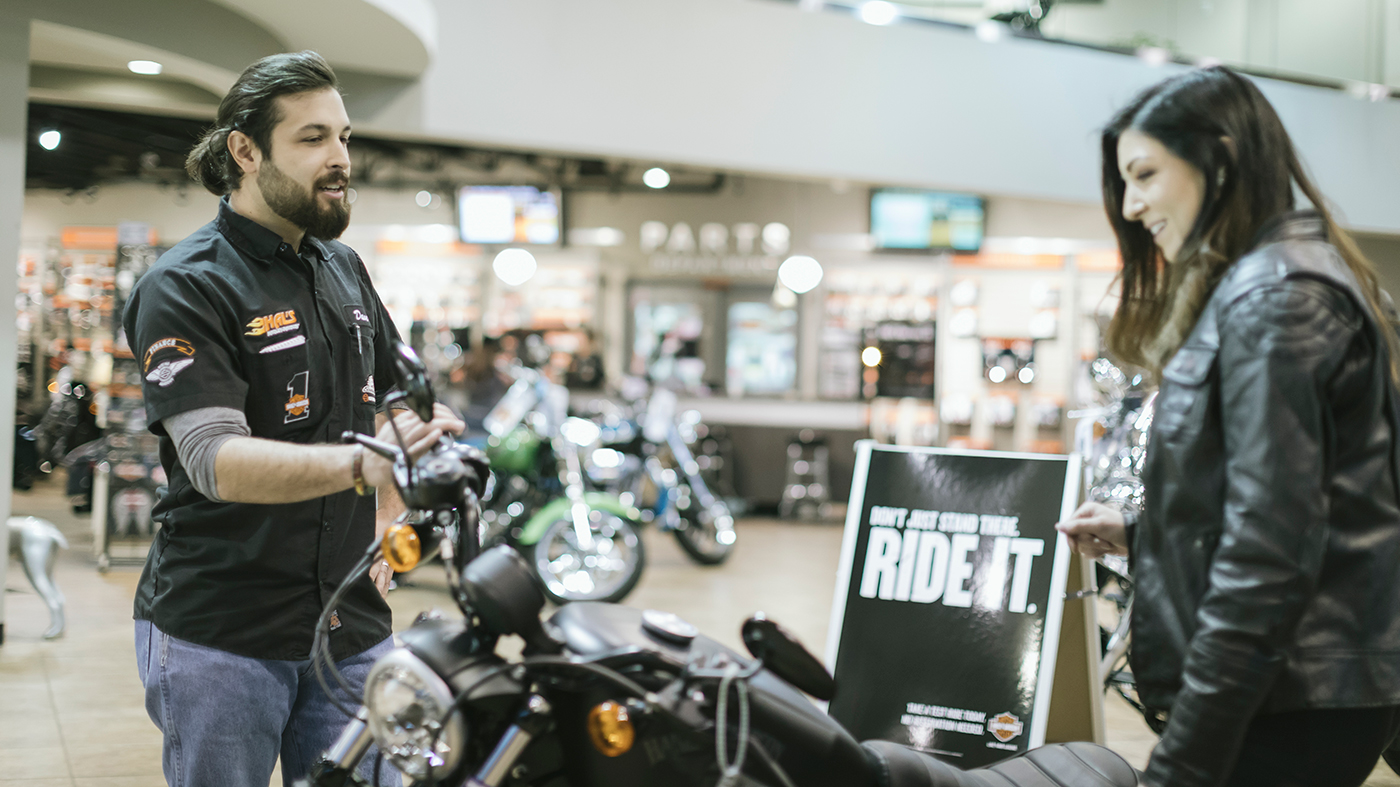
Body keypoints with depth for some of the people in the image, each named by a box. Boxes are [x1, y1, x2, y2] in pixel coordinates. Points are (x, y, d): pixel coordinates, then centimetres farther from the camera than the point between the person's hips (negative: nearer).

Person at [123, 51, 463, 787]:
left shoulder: (344, 270, 12)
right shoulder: (185, 285, -11)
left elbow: (395, 397, 24)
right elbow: (218, 461, -23)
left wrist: (384, 526, 9)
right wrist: (363, 465, -39)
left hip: (351, 629, 6)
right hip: (219, 639, -5)